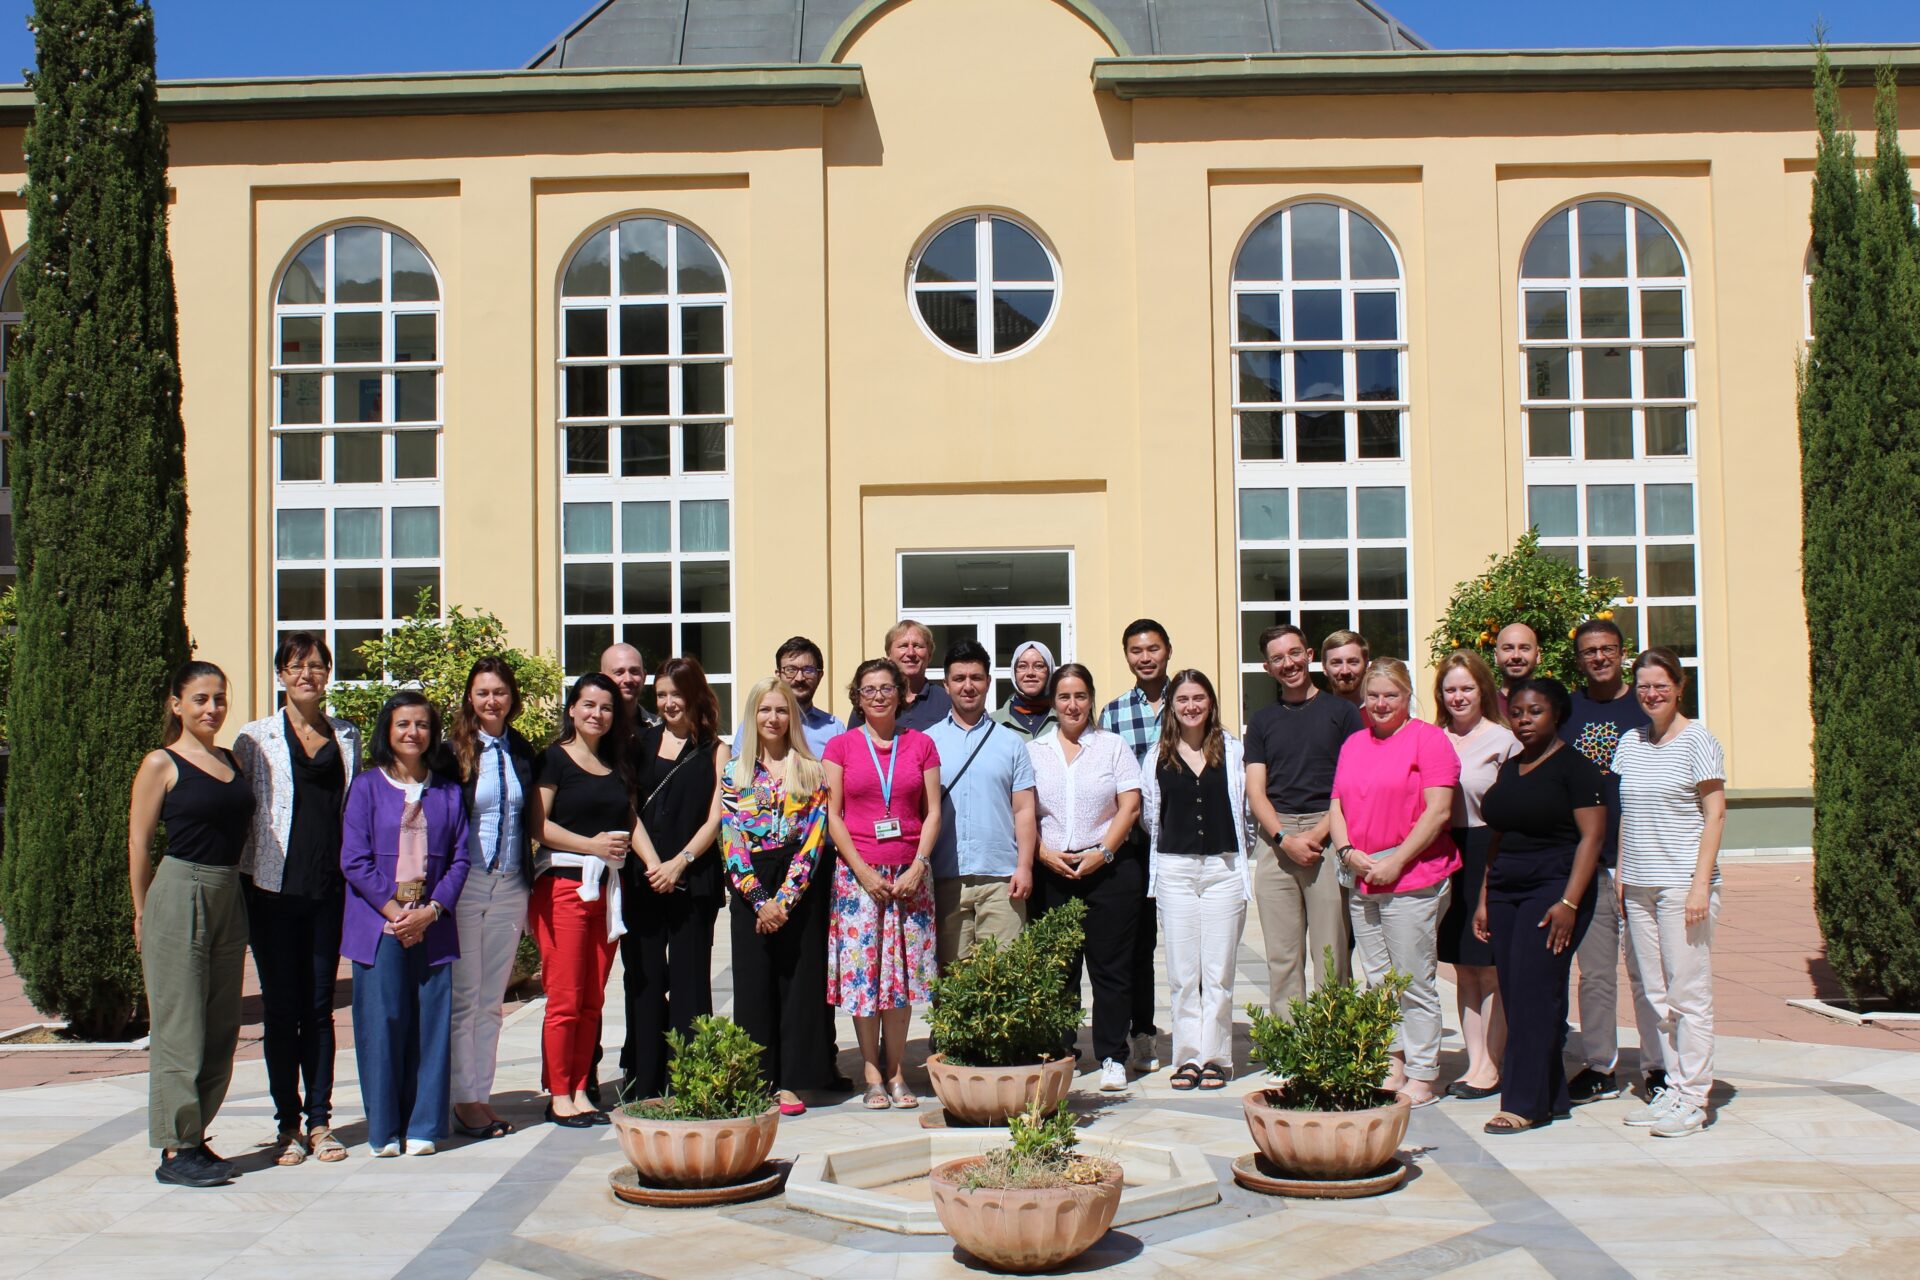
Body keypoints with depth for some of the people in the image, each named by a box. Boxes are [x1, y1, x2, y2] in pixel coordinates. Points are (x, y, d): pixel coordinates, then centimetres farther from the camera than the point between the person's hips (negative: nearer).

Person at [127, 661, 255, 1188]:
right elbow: (139, 843, -4)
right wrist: (143, 913, -4)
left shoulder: (233, 762, 13)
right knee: (179, 1027, -3)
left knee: (221, 1028, 9)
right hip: (179, 895, -6)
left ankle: (195, 1135, 19)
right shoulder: (161, 764, -4)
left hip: (230, 898, 6)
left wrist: (234, 891, 11)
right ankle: (174, 1151, 4)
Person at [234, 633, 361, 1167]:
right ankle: (288, 1124, 12)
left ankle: (319, 1120, 14)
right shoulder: (256, 740, 2)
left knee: (320, 1004, 7)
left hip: (330, 888, 2)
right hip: (274, 888, -2)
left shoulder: (347, 737, 10)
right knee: (281, 1007, 3)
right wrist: (240, 882, -6)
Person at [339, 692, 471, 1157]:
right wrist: (394, 910, -11)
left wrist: (431, 910, -8)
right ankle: (383, 1130, 8)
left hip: (433, 928, 2)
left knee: (430, 1025, 2)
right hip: (378, 927, -2)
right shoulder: (366, 788, 4)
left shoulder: (447, 793, 11)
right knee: (381, 1024, -2)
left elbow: (459, 859, 6)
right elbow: (354, 860, -2)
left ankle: (423, 1127, 11)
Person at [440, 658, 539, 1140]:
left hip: (510, 886, 4)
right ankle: (464, 1099, 7)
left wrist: (529, 885, 9)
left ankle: (482, 1095, 16)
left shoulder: (522, 751, 8)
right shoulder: (453, 752, -4)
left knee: (492, 1000, 9)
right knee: (463, 997, -1)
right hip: (464, 883, -4)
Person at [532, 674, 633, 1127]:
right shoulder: (555, 759, -1)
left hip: (607, 887, 6)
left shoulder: (618, 765, 17)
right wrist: (591, 845, -15)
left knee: (593, 1000, 7)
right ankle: (558, 1095, 5)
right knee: (564, 999, -4)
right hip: (563, 885, -6)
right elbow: (538, 823, -10)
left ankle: (580, 1091, 14)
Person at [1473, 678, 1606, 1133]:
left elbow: (1591, 837, -11)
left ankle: (1525, 1103, -7)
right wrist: (1484, 899, 15)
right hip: (1505, 891, 7)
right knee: (1515, 995, 4)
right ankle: (1551, 1096, 13)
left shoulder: (1575, 767, -5)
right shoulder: (1508, 769, 17)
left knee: (1533, 993, -11)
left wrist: (1569, 903, -18)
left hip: (1553, 887, -7)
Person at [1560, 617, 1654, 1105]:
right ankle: (1599, 1068, 14)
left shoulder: (1644, 708, 3)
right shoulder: (1564, 711, 9)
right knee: (1594, 971, 7)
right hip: (1584, 860, 2)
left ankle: (1659, 1066, 10)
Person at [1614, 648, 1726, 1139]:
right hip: (1638, 886, 6)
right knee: (1648, 992, 8)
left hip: (1683, 885, -6)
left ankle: (1692, 1099, 3)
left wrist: (1701, 884, -13)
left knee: (1688, 993, -3)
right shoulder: (1630, 741, 12)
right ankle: (1669, 1085, 17)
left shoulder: (1698, 741, -5)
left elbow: (1714, 815, -7)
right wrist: (1621, 875, 11)